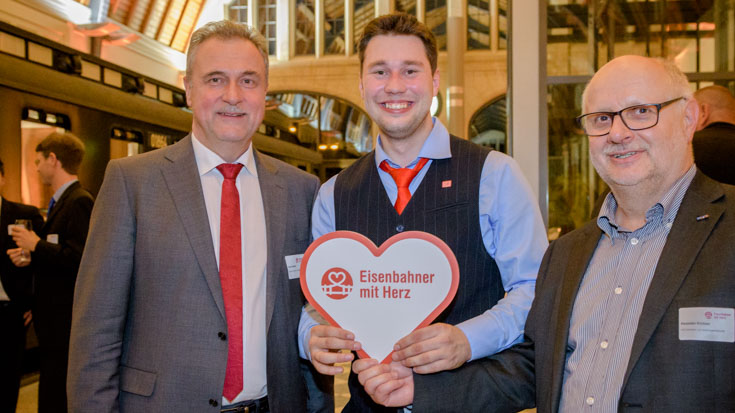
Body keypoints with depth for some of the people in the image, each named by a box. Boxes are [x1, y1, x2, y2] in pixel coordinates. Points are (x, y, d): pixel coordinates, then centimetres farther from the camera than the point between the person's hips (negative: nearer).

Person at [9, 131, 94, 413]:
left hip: (66, 323, -10)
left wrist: (37, 246, -15)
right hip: (55, 319, 10)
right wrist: (31, 258, 8)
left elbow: (79, 258, -25)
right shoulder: (61, 201, 16)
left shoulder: (79, 202, -15)